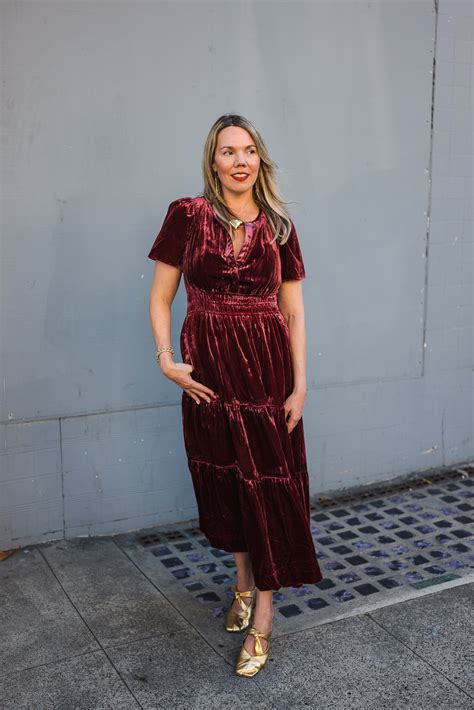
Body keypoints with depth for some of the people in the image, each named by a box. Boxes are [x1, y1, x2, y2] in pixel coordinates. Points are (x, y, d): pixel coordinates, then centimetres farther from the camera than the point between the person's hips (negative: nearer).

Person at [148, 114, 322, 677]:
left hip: (268, 368, 0)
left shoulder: (278, 226, 3)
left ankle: (262, 619, 13)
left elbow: (294, 313, 3)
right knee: (223, 480, 12)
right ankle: (243, 582, 36)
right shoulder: (187, 215, -2)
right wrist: (165, 358, -10)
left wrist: (300, 383, -4)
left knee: (270, 484, 1)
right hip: (208, 370, 0)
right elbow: (160, 297, 2)